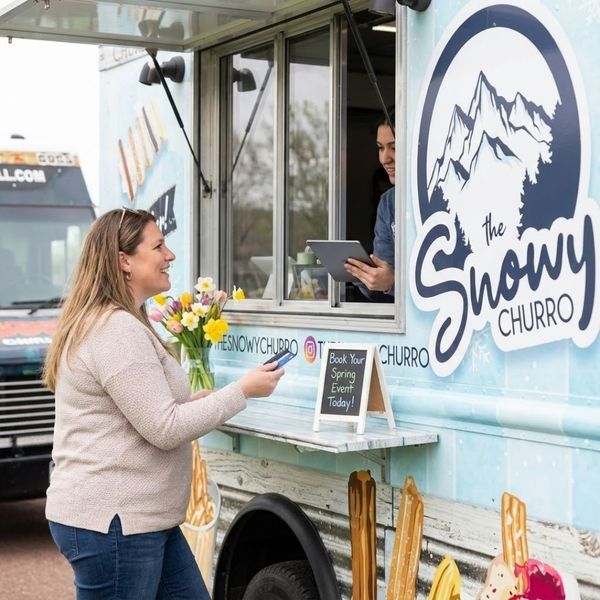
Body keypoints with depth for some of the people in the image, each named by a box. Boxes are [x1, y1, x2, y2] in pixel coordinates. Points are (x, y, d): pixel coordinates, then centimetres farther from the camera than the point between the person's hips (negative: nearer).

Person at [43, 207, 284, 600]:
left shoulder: (112, 324, 16)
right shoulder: (117, 330, -19)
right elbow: (165, 429, -21)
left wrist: (206, 399, 10)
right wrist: (243, 390, -14)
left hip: (141, 518, 11)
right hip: (111, 523, -11)